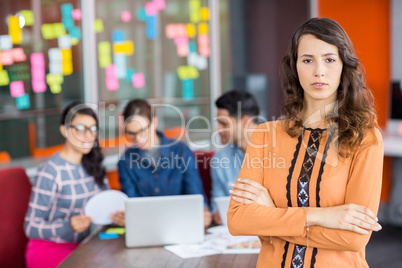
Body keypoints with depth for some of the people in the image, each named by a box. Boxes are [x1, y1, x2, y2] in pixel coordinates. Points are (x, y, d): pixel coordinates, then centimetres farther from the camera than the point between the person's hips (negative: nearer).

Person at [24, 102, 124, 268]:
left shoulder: (92, 165, 8)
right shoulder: (50, 172, -13)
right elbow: (31, 227, -12)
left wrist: (118, 216, -8)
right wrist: (68, 226, -28)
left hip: (85, 244, 6)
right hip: (50, 247, -6)